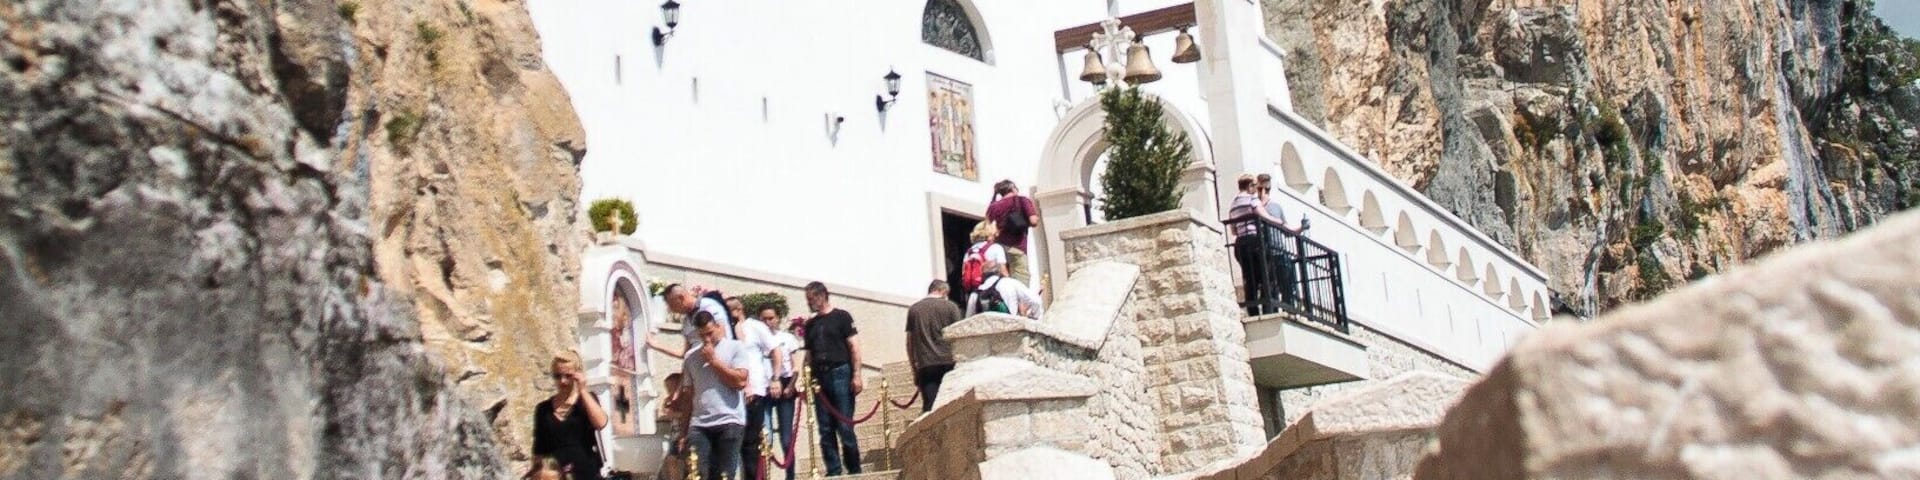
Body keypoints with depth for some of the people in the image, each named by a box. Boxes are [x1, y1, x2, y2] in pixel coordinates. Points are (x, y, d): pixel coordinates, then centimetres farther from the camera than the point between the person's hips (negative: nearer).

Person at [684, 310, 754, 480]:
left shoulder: (735, 347, 3)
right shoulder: (691, 356, 14)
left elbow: (740, 381, -9)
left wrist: (713, 359, -6)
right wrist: (683, 430, 10)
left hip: (729, 422, -3)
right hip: (699, 424, 3)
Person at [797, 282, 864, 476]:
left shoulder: (841, 317, 3)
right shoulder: (810, 324, 17)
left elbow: (854, 346, -2)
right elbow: (809, 354, 19)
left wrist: (856, 375, -10)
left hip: (840, 374, -5)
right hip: (819, 378, 5)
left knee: (845, 427, -7)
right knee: (826, 430, 3)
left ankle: (854, 470, 3)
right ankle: (834, 472, 7)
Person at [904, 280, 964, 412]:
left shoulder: (914, 309, 11)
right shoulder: (950, 306, 4)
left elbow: (910, 341, 11)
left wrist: (914, 367, 17)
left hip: (925, 364, 1)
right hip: (948, 362, -1)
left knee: (929, 406, -3)